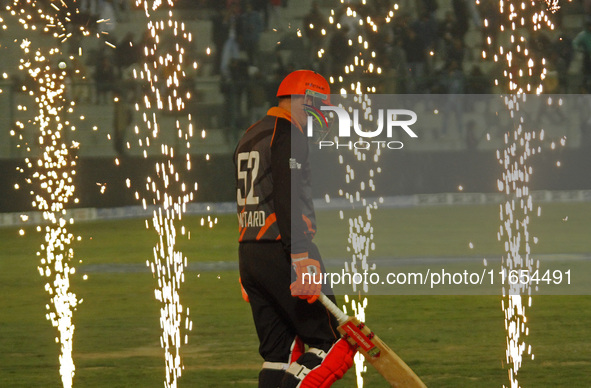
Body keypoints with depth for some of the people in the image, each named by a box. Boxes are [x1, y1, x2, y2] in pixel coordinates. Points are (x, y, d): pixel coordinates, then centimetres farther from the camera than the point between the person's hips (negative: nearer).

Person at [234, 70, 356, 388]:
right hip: (281, 253, -9)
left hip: (248, 254, 9)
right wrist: (302, 259, -25)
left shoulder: (249, 137, 22)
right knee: (334, 346, -6)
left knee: (280, 352, 10)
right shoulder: (288, 134, -8)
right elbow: (287, 199, -20)